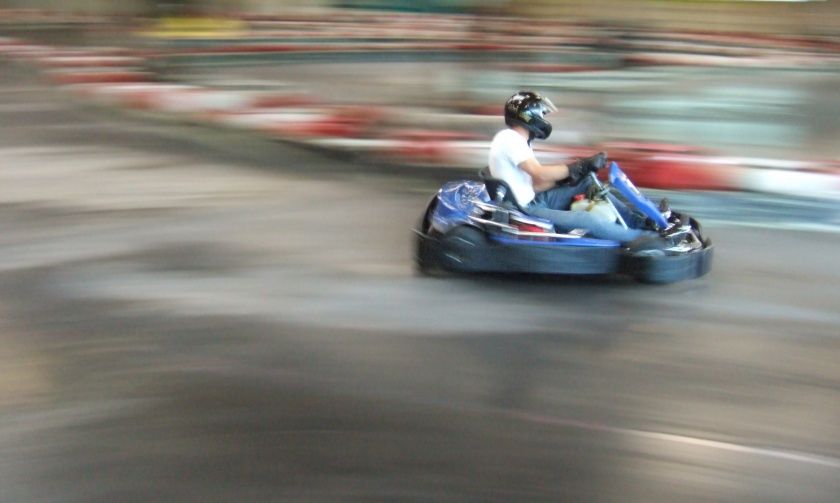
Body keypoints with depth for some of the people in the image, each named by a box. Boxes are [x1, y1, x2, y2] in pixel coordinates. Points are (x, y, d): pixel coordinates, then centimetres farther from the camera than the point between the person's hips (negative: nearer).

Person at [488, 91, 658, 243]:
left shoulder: (517, 140, 14)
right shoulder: (510, 138, -17)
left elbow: (533, 185, 12)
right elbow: (540, 174, -26)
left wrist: (565, 179, 0)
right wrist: (579, 166, -21)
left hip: (531, 200, 10)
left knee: (587, 182, 5)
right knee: (585, 219, -22)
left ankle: (637, 221, 2)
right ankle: (644, 237, -14)